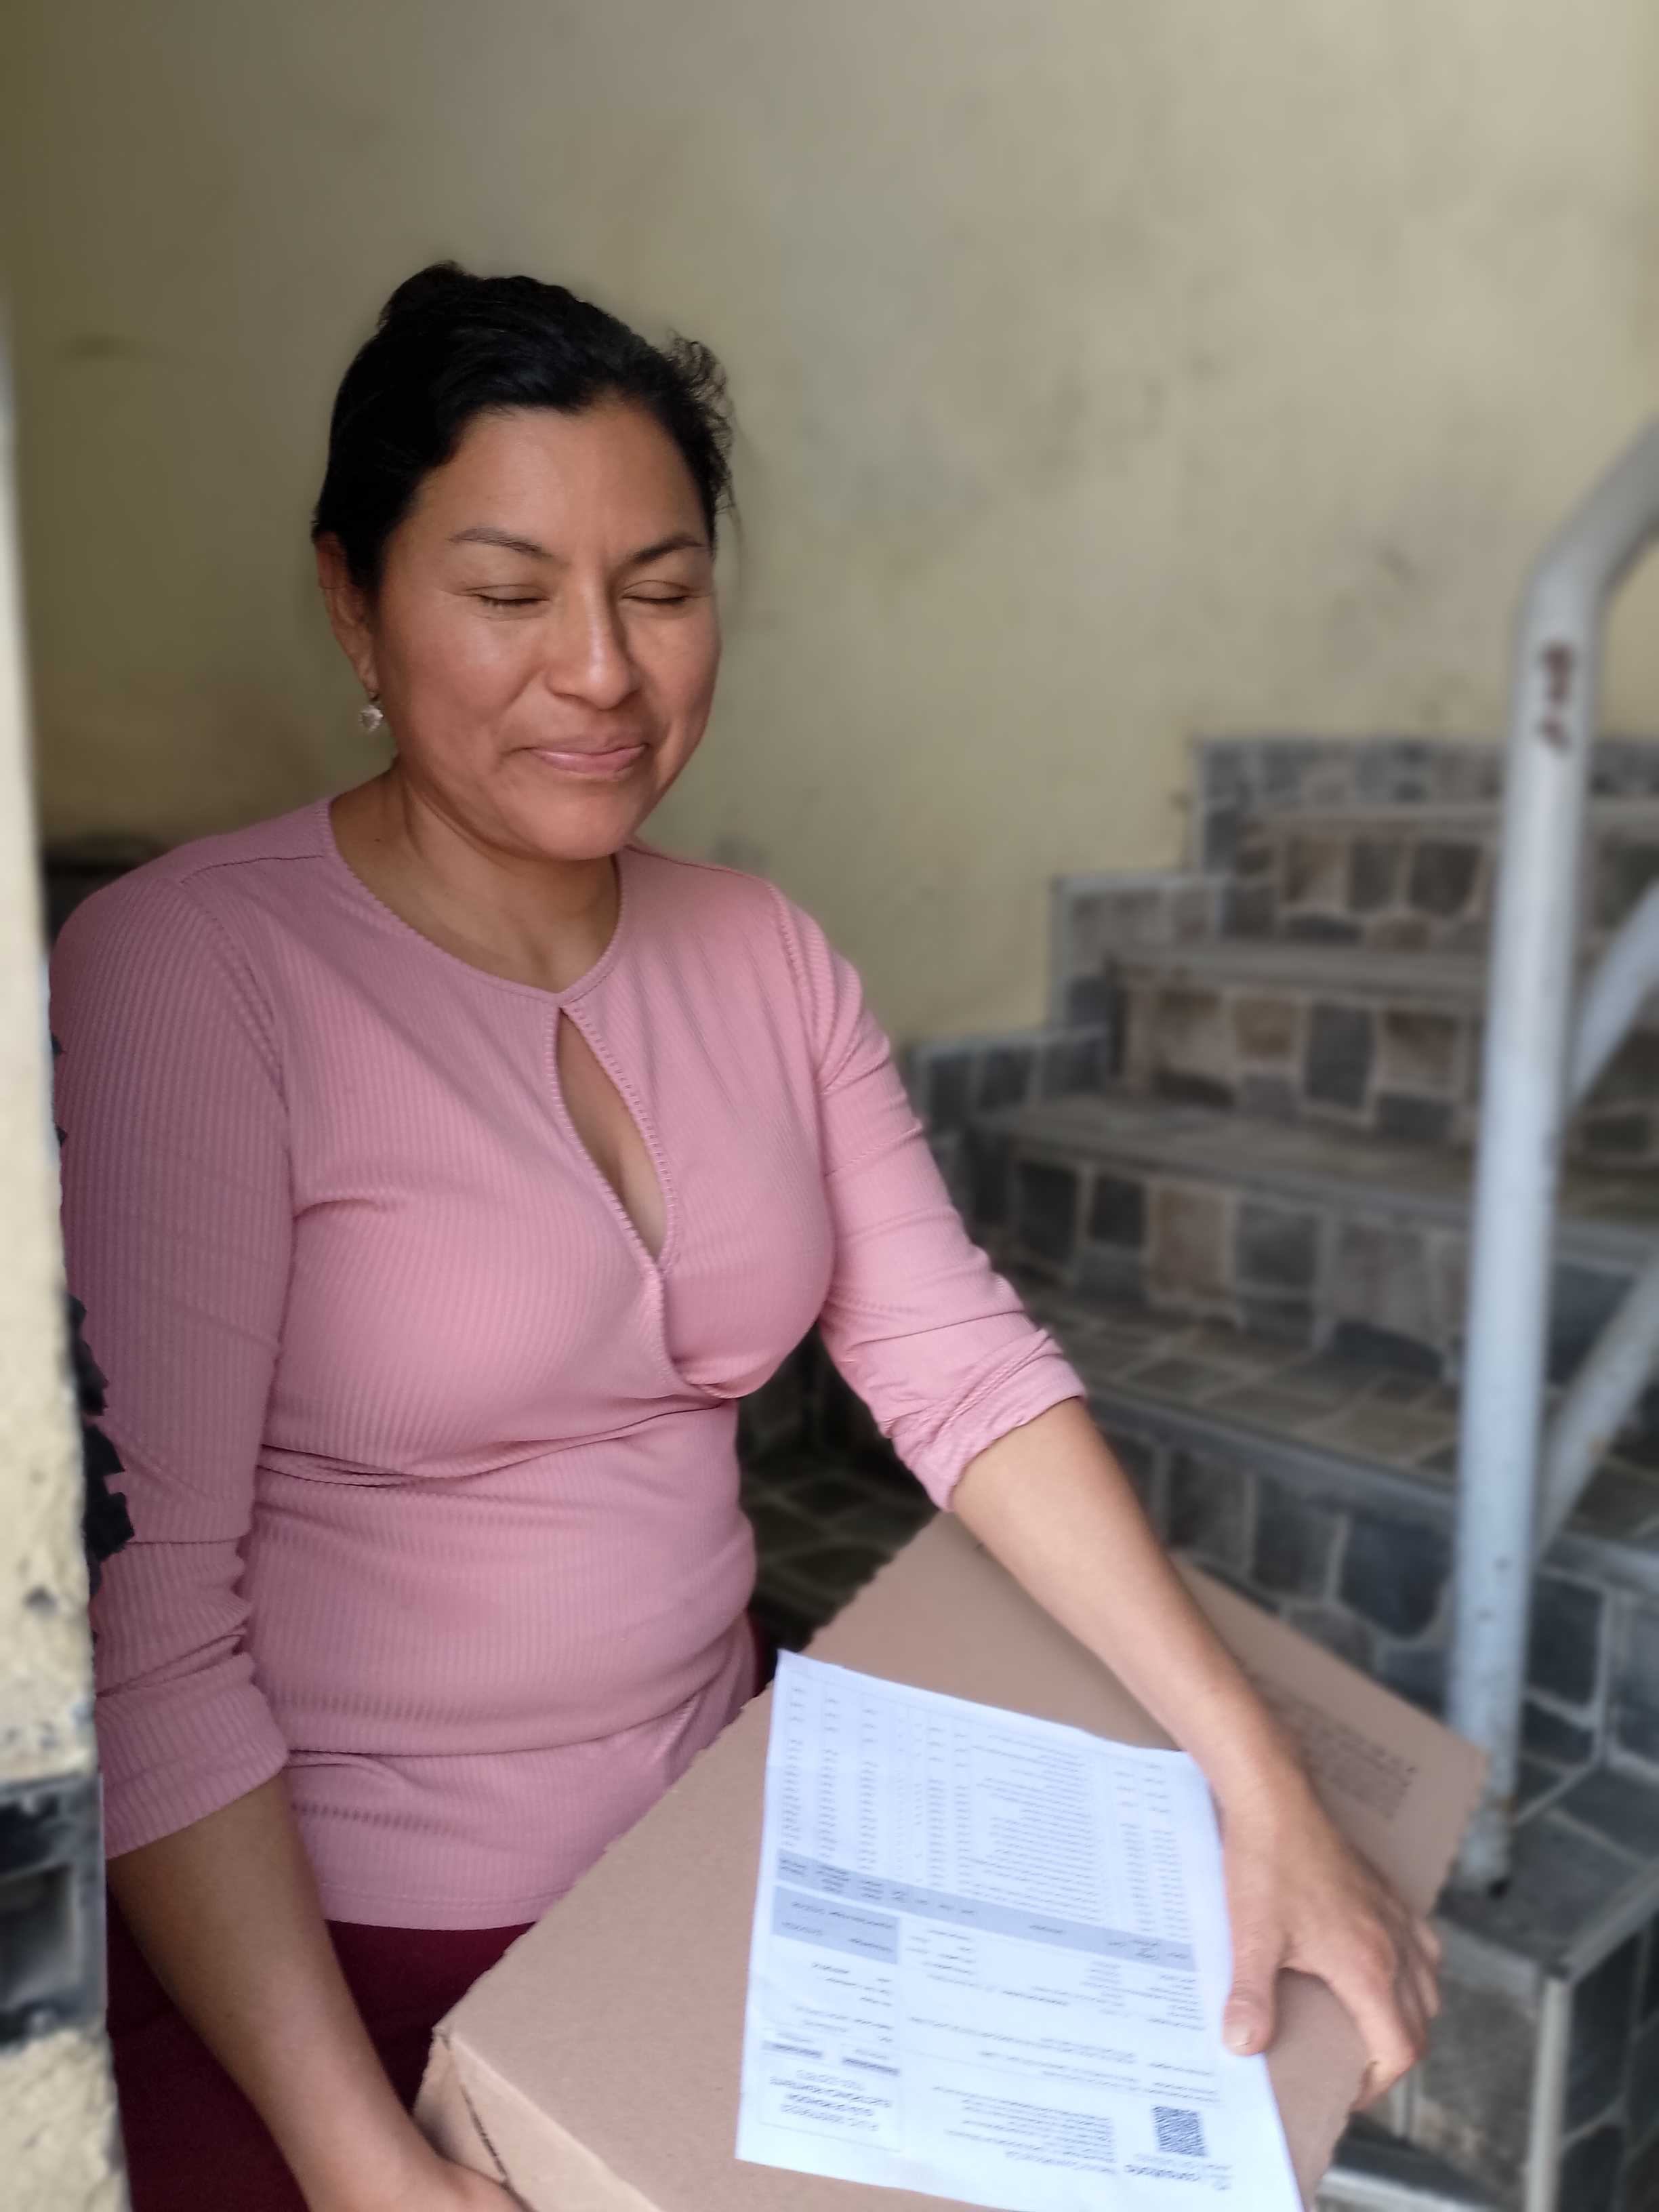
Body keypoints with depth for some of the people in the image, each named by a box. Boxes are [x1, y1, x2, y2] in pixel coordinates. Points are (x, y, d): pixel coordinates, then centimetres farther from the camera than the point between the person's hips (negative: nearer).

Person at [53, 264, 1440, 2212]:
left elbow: (959, 1365, -6)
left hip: (697, 1876, 6)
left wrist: (1262, 1788, -12)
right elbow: (137, 1625, -20)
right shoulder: (183, 975, -19)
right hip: (310, 1953, -5)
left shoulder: (761, 957, -1)